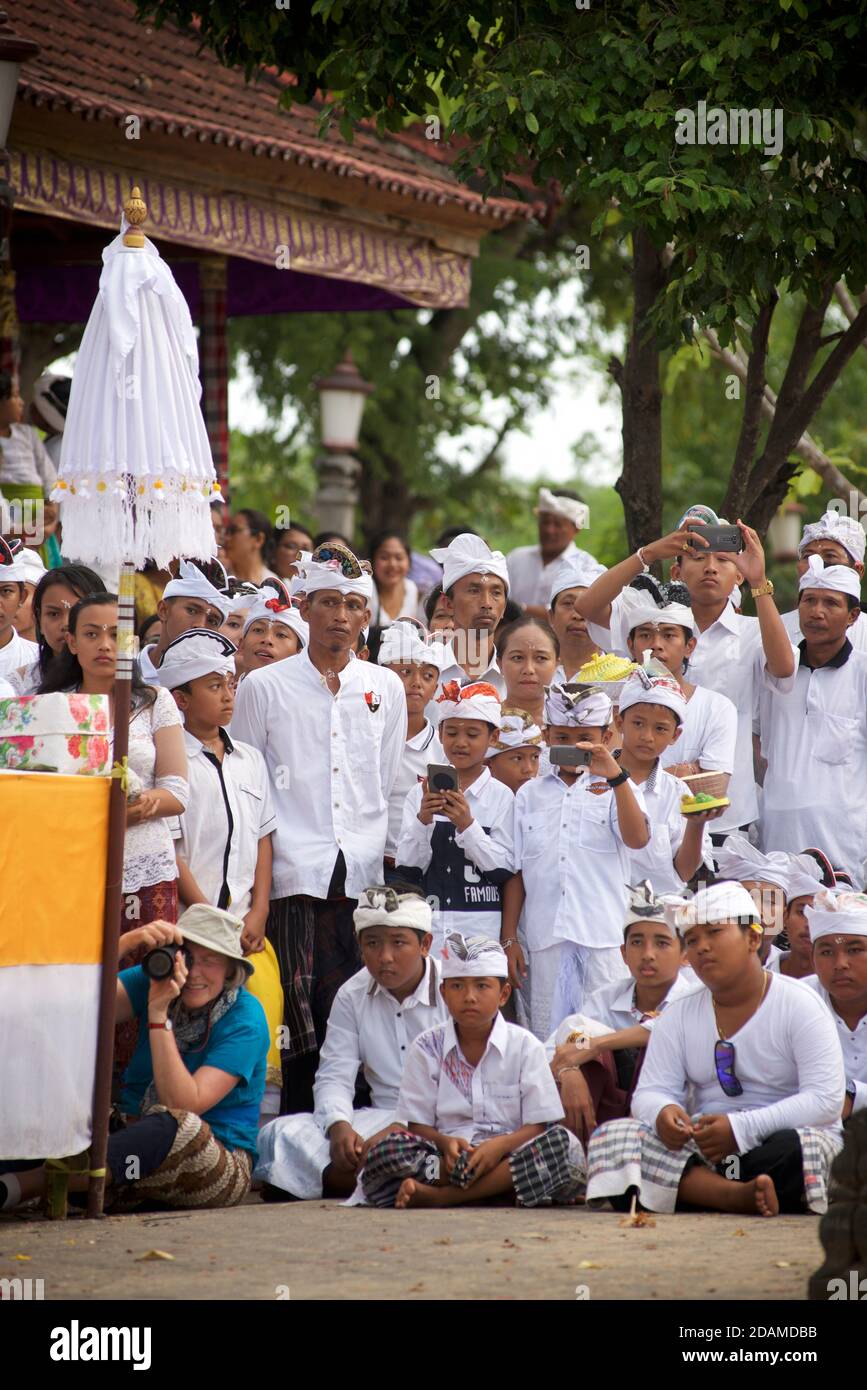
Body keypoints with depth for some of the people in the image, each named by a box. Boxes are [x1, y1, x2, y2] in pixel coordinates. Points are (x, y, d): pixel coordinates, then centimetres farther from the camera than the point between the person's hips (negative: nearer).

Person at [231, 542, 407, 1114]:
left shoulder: (385, 689, 14)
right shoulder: (264, 687, 6)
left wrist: (388, 860, 10)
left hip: (365, 874, 2)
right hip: (296, 872, -2)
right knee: (302, 1022, -7)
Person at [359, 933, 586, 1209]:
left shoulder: (524, 1046, 5)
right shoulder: (427, 1048, 7)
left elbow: (539, 1124, -1)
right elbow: (417, 1124, 4)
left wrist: (500, 1145, -22)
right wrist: (445, 1143, -19)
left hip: (507, 1152, 1)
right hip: (448, 1156, -1)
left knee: (563, 1143, -32)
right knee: (386, 1151, -28)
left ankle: (440, 1195, -31)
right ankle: (499, 1189, -30)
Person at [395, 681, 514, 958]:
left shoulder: (501, 797, 0)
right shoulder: (420, 793, 7)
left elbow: (505, 870, -6)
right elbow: (406, 868, 1)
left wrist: (467, 825, -17)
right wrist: (423, 821, -14)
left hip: (482, 928, -2)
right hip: (428, 926, 2)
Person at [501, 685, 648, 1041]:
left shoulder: (614, 790, 5)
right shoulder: (530, 794, 13)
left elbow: (637, 838, -15)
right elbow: (516, 871, 12)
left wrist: (614, 775, -22)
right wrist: (509, 938, 7)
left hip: (605, 936, -2)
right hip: (546, 938, 2)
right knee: (548, 1037, 4)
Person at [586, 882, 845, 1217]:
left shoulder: (798, 1006, -2)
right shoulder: (679, 1016, 13)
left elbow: (826, 1098, -12)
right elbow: (651, 1092, 5)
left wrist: (742, 1128, -24)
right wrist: (663, 1112, -22)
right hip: (702, 1149, 4)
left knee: (796, 1149, -40)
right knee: (612, 1137, -22)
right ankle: (739, 1195, -35)